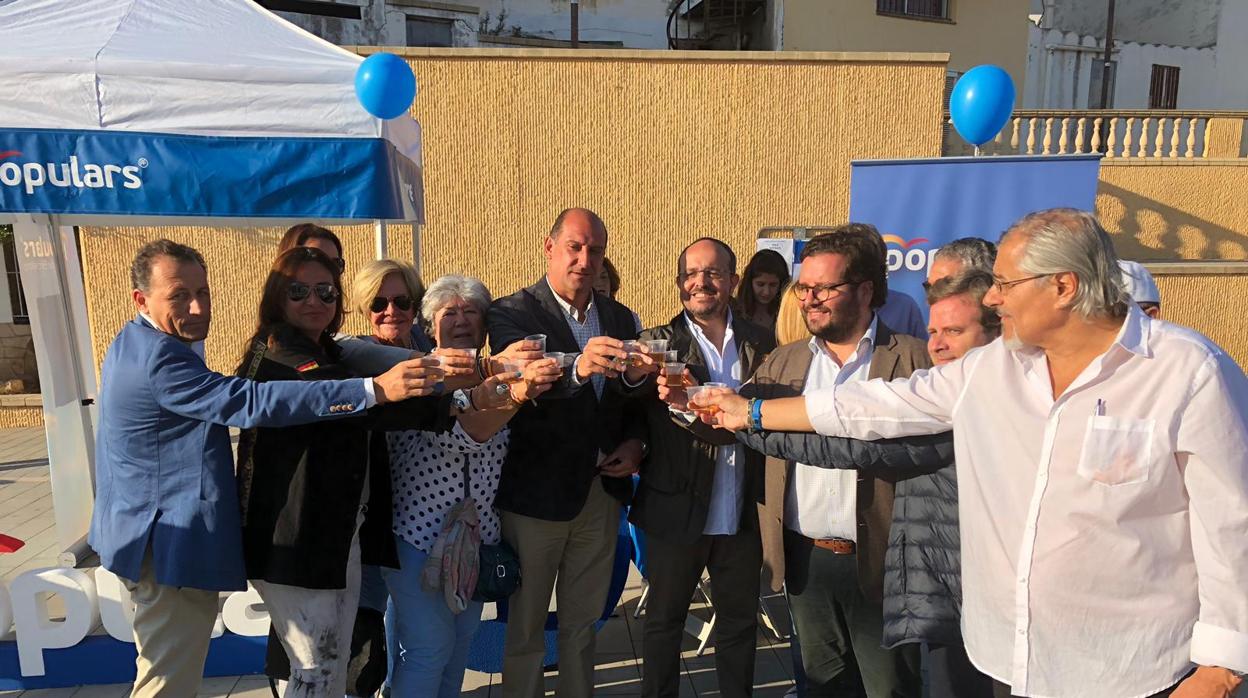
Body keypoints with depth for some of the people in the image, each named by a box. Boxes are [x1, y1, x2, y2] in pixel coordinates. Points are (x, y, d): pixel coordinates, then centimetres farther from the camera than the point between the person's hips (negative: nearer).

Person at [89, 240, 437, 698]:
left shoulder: (133, 344, 7)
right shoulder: (160, 359, -27)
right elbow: (253, 403, -39)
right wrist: (375, 389, -45)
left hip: (151, 538, 11)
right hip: (170, 550, -11)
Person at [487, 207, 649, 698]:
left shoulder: (620, 318, 6)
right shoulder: (511, 312, -10)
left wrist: (635, 442, -6)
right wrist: (577, 368, -46)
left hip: (602, 492, 5)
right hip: (537, 493, -4)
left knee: (583, 622, 20)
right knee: (525, 627, 11)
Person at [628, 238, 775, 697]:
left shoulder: (760, 343, 2)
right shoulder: (659, 343, -4)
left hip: (743, 514, 2)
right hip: (677, 509, -2)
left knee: (740, 619, 17)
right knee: (664, 619, 14)